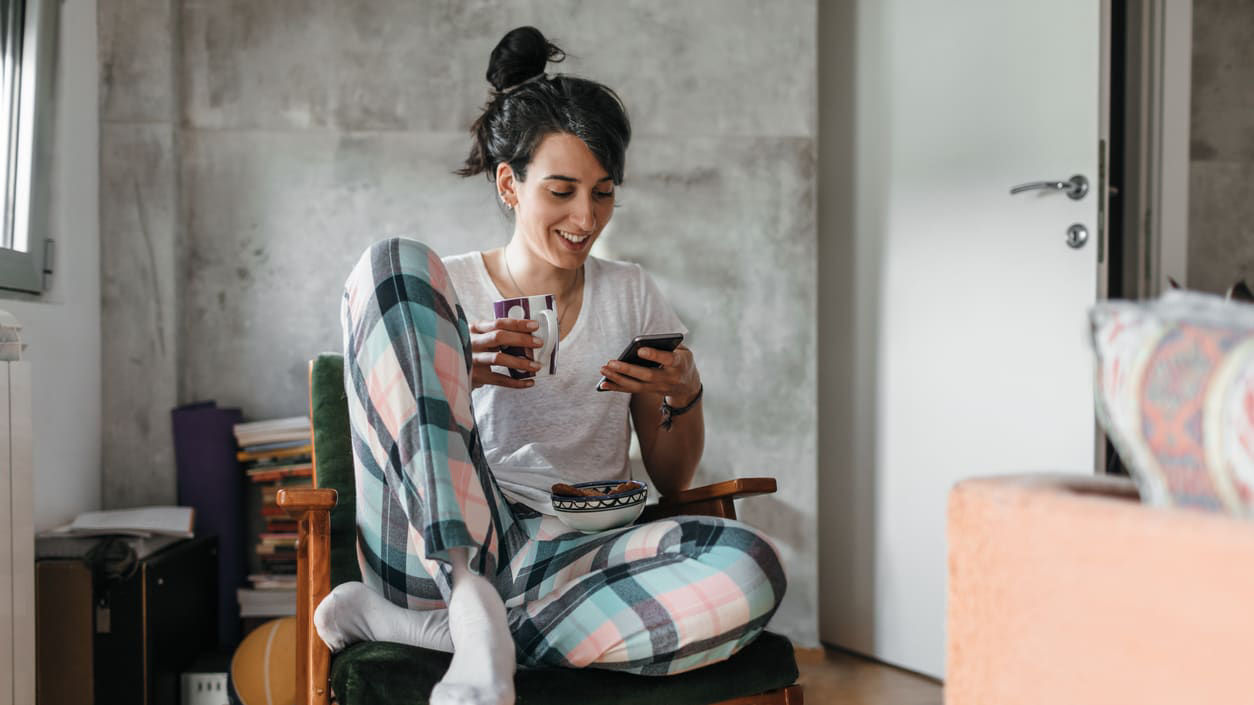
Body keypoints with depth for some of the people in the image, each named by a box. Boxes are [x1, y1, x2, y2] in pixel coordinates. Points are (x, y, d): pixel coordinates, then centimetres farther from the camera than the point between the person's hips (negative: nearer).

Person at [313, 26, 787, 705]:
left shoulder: (631, 295, 16)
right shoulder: (447, 287, 11)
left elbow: (672, 481, 18)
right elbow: (390, 424, 6)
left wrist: (685, 394, -3)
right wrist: (454, 379, -13)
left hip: (575, 557, 2)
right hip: (446, 541, -1)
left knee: (748, 570, -31)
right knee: (396, 262, -17)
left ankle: (422, 625, -21)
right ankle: (472, 607, -28)